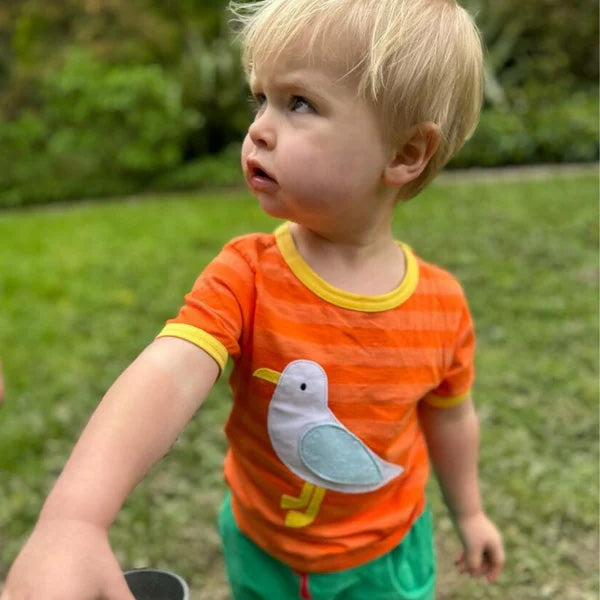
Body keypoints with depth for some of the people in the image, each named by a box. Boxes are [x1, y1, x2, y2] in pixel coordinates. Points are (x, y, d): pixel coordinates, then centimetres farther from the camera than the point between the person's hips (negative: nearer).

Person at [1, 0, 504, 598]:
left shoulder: (441, 305, -18)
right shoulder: (245, 275, -24)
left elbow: (448, 415, 0)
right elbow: (168, 376, -42)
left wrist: (468, 512, 15)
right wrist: (73, 520, -58)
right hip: (261, 549, 0)